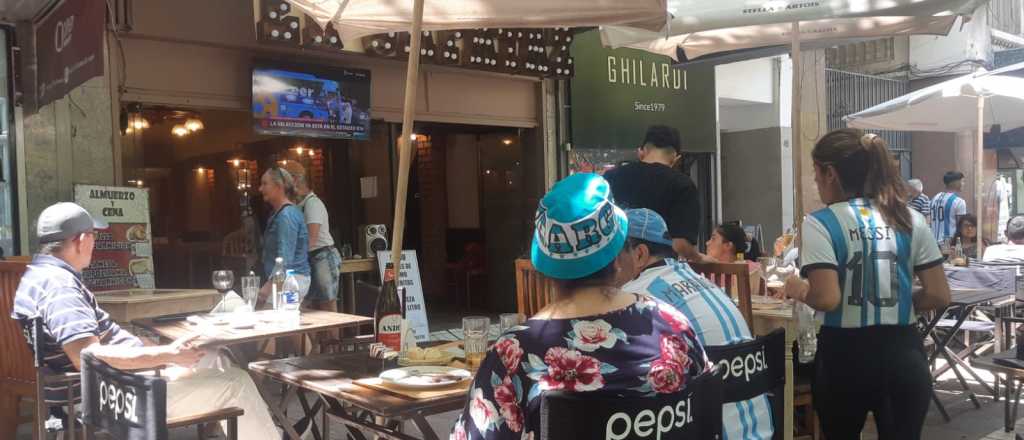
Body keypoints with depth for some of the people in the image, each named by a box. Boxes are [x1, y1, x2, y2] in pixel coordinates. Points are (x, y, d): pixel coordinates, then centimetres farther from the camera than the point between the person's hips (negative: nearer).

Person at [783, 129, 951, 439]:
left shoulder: (820, 224, -11)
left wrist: (799, 290, -1)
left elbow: (827, 299, -20)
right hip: (904, 354, 3)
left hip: (846, 356, -3)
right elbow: (939, 295, 1)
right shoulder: (910, 219, 2)